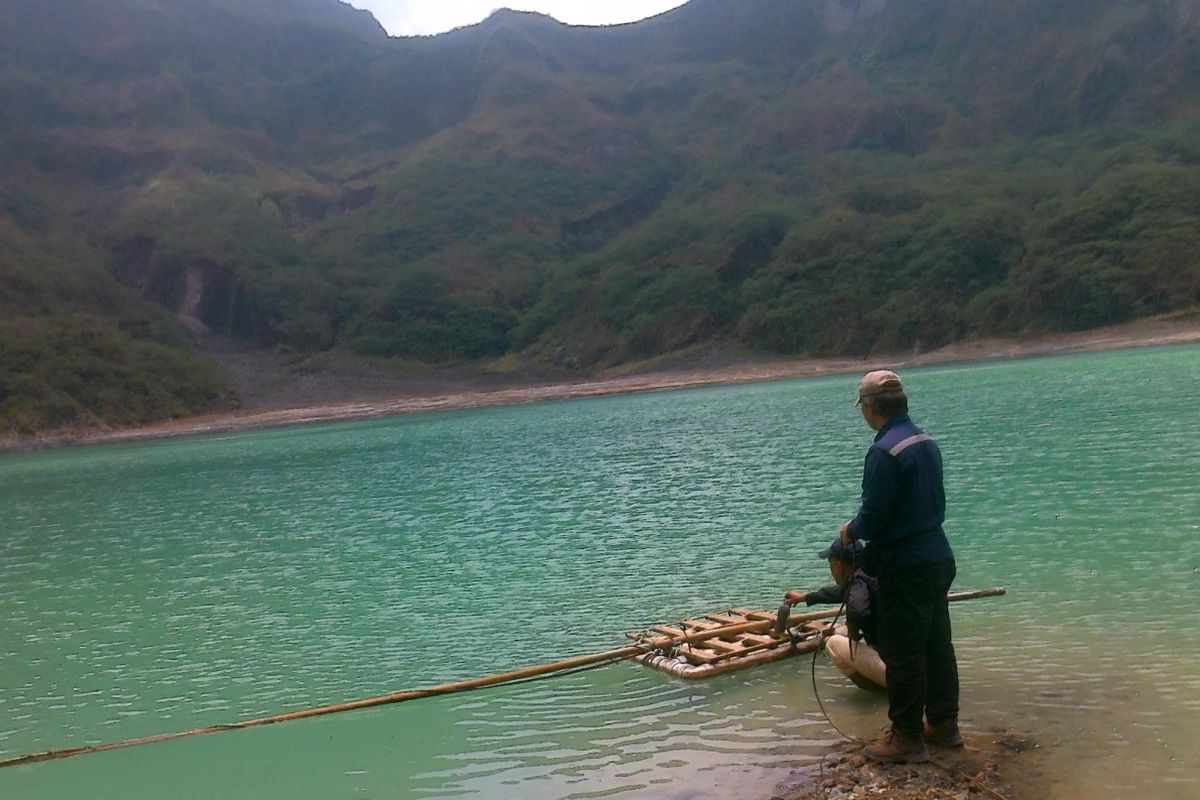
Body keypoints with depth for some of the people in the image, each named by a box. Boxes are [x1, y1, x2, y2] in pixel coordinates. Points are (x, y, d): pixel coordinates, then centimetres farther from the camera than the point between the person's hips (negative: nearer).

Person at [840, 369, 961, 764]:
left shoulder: (885, 451, -21)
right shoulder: (927, 442, 7)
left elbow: (874, 515, -21)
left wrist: (851, 532, 1)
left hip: (905, 566, -9)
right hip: (938, 557, 9)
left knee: (902, 653, 2)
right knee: (937, 643, 17)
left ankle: (907, 737, 11)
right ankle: (944, 723, 28)